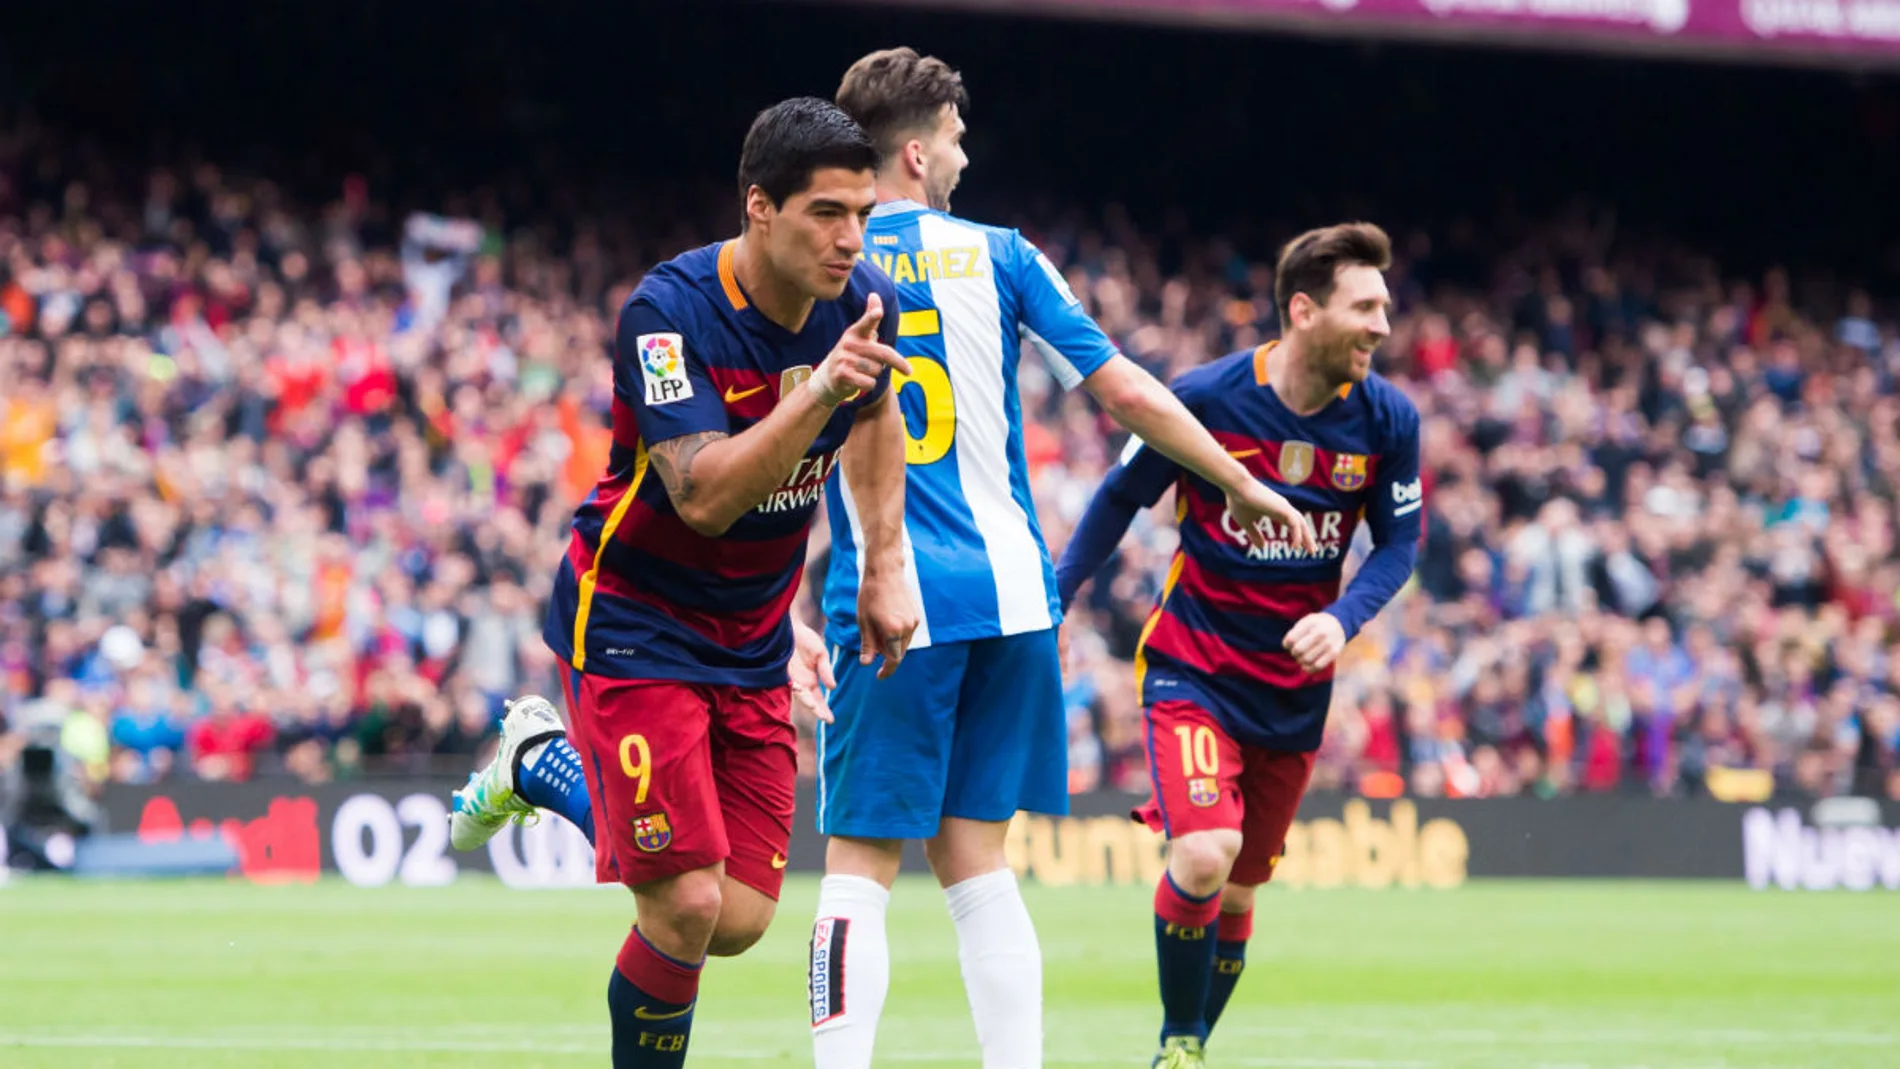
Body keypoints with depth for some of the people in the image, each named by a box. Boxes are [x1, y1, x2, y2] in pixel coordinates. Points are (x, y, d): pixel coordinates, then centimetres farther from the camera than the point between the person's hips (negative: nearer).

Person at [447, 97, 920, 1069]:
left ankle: (541, 766, 27)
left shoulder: (863, 302, -6)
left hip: (753, 639, 6)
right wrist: (818, 389, -43)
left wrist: (884, 569, 13)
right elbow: (705, 495, -34)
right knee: (686, 910, -16)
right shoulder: (669, 313, -24)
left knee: (740, 923, 4)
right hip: (633, 623, -6)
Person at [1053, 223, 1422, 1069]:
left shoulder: (1387, 420, -7)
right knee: (1203, 855, -23)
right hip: (1192, 665, -4)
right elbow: (1121, 498, -1)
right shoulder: (1203, 398, -15)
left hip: (1295, 686, 4)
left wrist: (1340, 619, -17)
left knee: (1237, 894, 9)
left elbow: (1399, 542, 2)